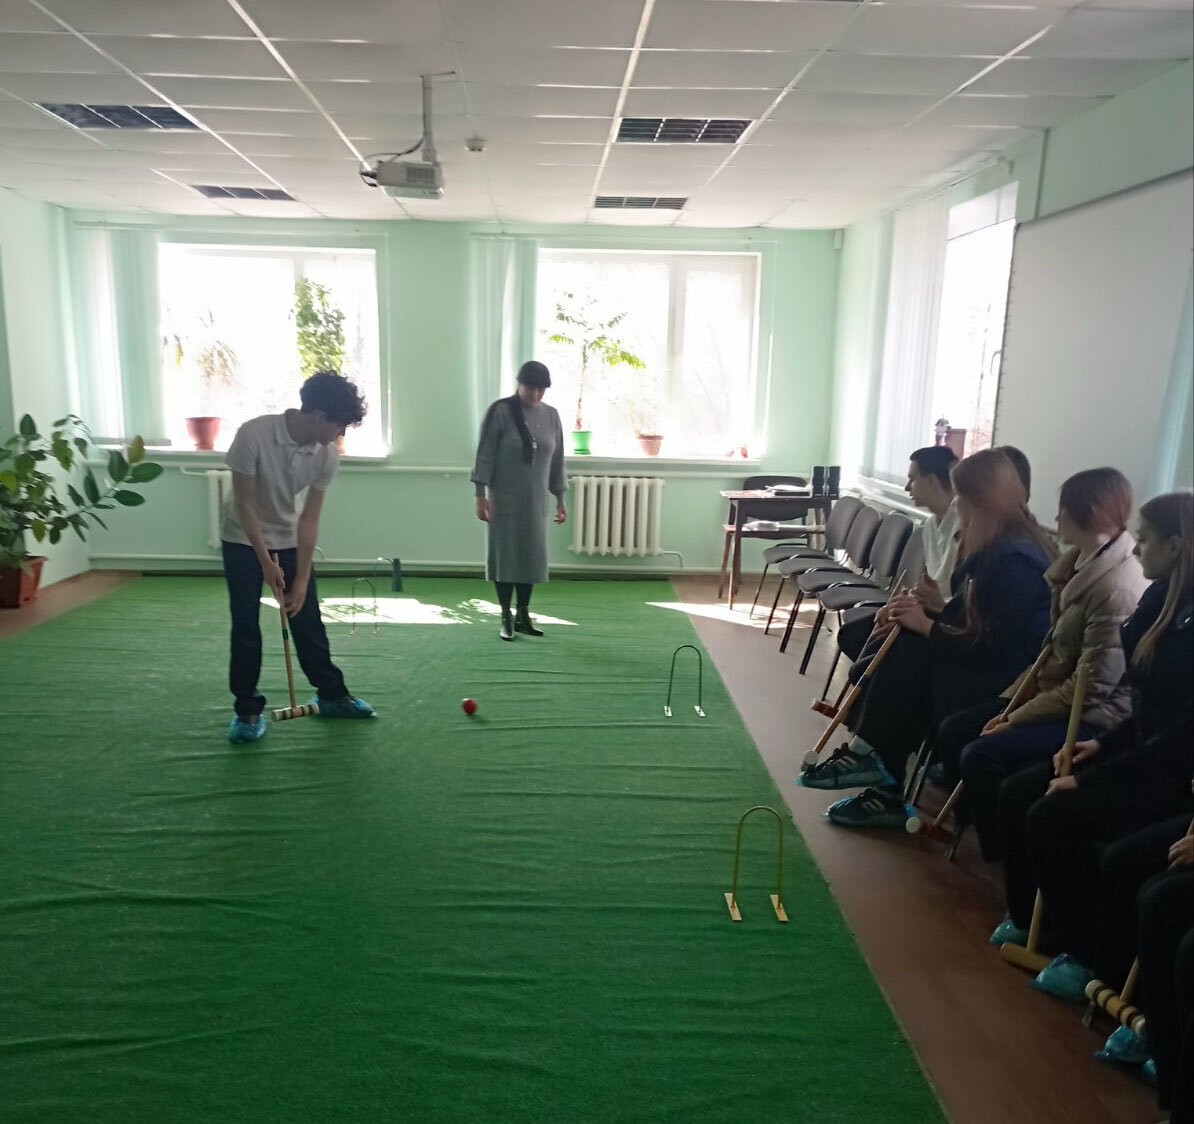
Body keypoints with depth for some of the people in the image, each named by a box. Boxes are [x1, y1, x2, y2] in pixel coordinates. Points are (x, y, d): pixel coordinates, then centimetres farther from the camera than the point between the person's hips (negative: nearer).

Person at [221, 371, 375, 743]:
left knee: (308, 622, 6)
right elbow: (245, 504, -22)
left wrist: (302, 579, -13)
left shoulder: (326, 456, -16)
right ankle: (248, 710, 12)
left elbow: (309, 519, -11)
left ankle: (331, 695, 21)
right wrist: (266, 561, -20)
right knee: (245, 626, -2)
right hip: (244, 541, -3)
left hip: (289, 541, 4)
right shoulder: (254, 435, -29)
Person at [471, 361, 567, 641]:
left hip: (535, 500, 4)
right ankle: (506, 618, 9)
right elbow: (485, 455, -9)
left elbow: (556, 461, 9)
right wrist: (481, 495, -14)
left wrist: (560, 499, 9)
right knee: (505, 554, 0)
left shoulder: (551, 416, 5)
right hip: (504, 498, -4)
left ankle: (524, 615, 18)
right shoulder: (500, 411, -8)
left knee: (531, 556, 7)